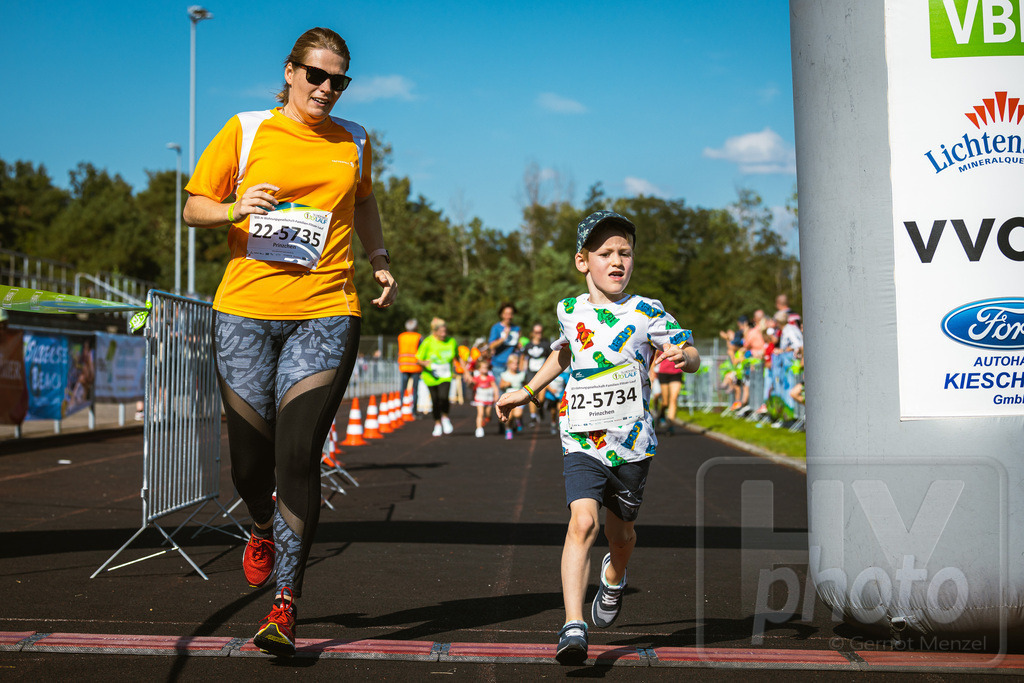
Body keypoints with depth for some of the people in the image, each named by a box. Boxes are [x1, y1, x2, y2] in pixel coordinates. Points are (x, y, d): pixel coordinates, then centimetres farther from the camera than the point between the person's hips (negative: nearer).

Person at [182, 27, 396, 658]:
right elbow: (193, 207, 6)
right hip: (245, 309, 0)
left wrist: (380, 261, 17)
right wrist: (235, 208, -14)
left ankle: (286, 605, -4)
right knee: (250, 458, 4)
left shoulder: (354, 142, 11)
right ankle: (264, 530, 40)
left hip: (325, 312, 0)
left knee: (298, 457, -11)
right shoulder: (246, 131, 4)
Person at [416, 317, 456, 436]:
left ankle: (445, 418, 8)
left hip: (445, 376, 0)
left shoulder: (451, 342, -3)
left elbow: (454, 357, 14)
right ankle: (437, 424, 28)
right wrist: (425, 363, -28)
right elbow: (418, 359, -8)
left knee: (443, 397, -21)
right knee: (435, 401, 6)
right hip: (431, 376, 0)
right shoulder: (428, 342, -12)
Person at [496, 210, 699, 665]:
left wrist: (681, 356, -26)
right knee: (582, 521, -20)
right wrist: (527, 391, 31)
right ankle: (573, 627, -23)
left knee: (620, 530, 16)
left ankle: (614, 577, 52)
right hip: (582, 440, 0)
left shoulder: (646, 312, -2)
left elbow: (692, 355, -2)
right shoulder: (569, 311, 7)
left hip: (632, 441, 0)